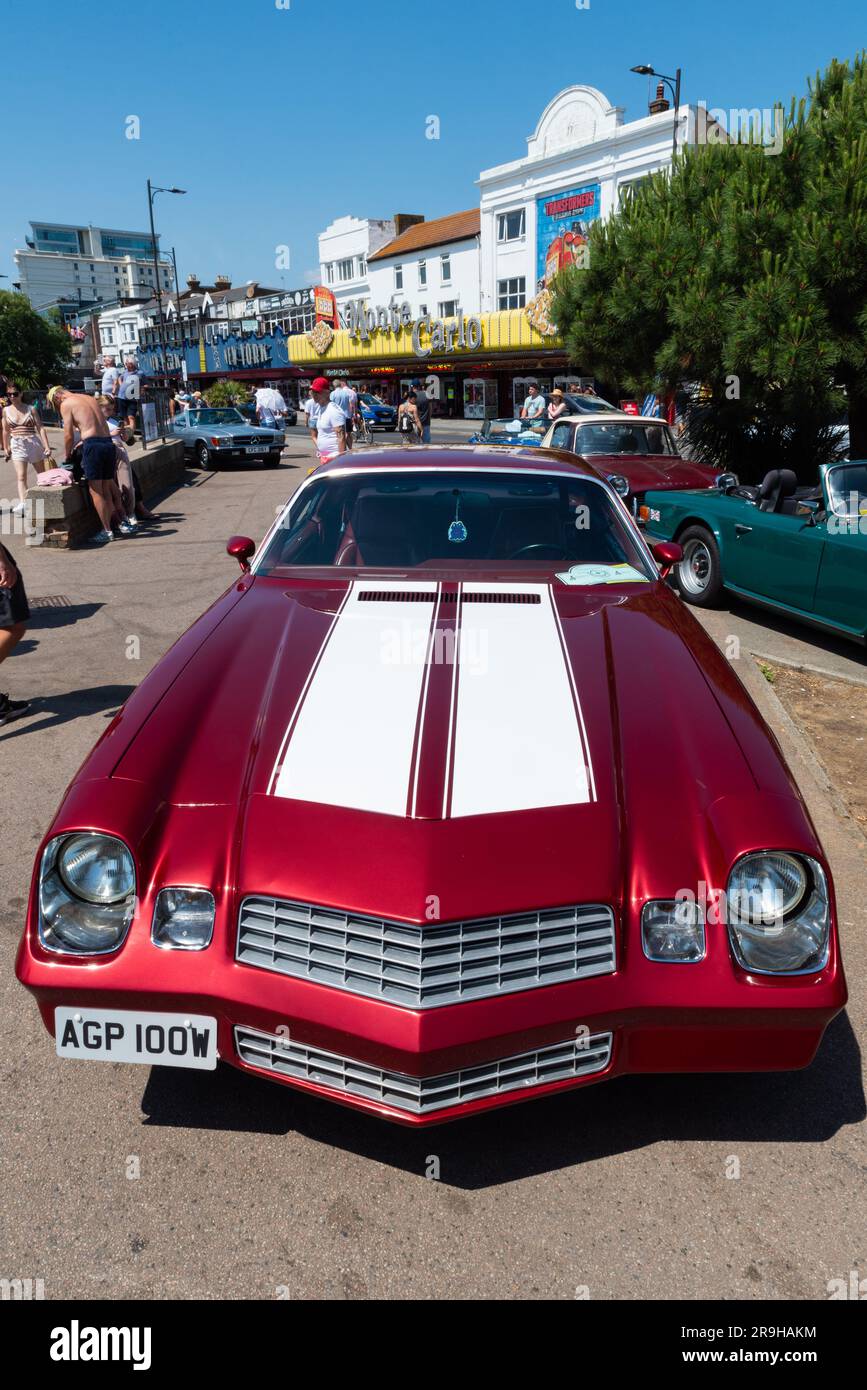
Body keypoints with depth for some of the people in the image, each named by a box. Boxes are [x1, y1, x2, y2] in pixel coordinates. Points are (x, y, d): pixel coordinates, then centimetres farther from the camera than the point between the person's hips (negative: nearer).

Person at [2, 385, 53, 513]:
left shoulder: (31, 409, -1)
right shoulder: (6, 410, 5)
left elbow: (40, 428, -4)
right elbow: (5, 431, 13)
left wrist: (47, 446, -11)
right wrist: (5, 447, 15)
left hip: (33, 443, -1)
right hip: (17, 445, 1)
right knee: (21, 476, -13)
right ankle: (22, 503, -24)